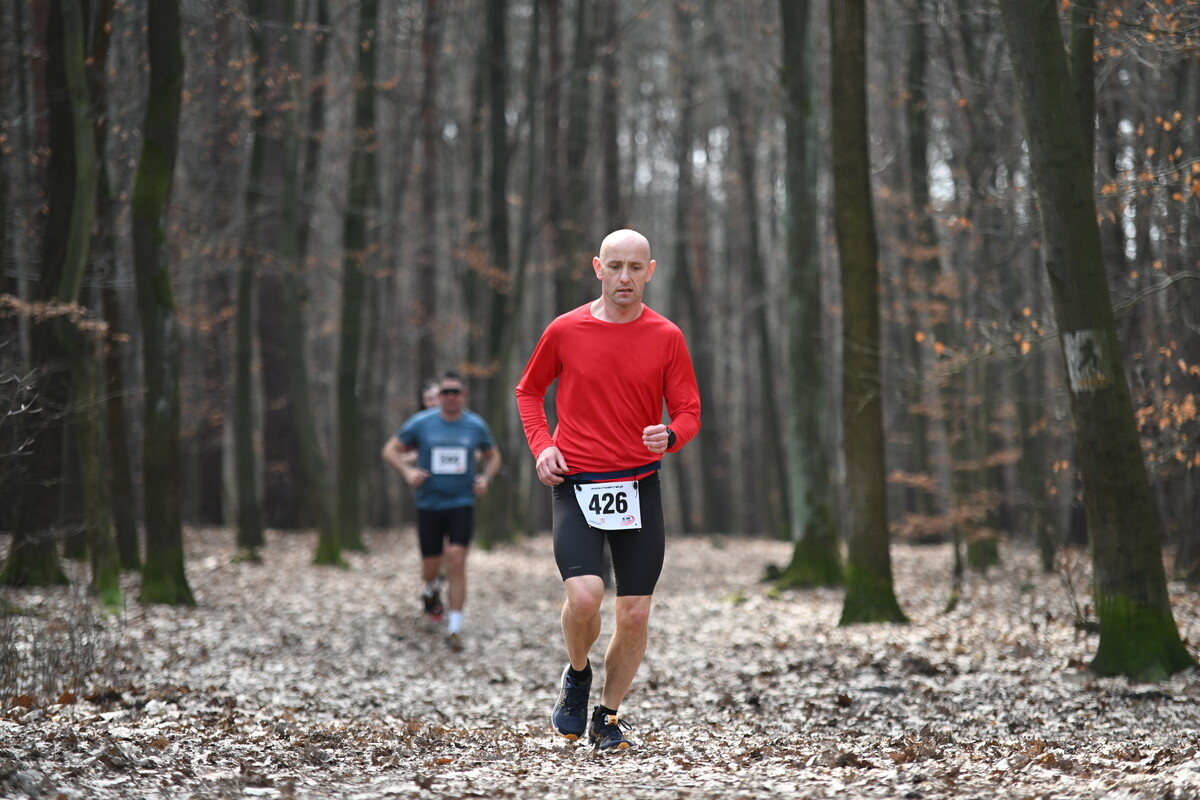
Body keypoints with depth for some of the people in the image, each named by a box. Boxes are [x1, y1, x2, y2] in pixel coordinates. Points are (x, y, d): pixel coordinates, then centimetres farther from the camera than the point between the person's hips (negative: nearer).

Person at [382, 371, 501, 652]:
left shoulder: (476, 426, 1)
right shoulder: (420, 423, -3)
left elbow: (492, 456, 18)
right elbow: (390, 451, 4)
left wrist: (486, 478, -2)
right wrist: (407, 471, -13)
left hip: (462, 505, 0)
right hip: (429, 505, 0)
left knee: (456, 560, -16)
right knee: (430, 569, 4)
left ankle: (454, 628, -13)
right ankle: (432, 590, 42)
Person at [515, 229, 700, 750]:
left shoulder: (667, 337, 3)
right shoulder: (566, 330, 2)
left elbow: (689, 412, 6)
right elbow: (528, 390, 16)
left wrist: (671, 436, -18)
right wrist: (541, 446, 1)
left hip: (639, 487, 2)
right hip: (575, 486, -1)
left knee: (635, 614, 1)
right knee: (584, 595, -20)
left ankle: (608, 715, 22)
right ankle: (577, 676, 11)